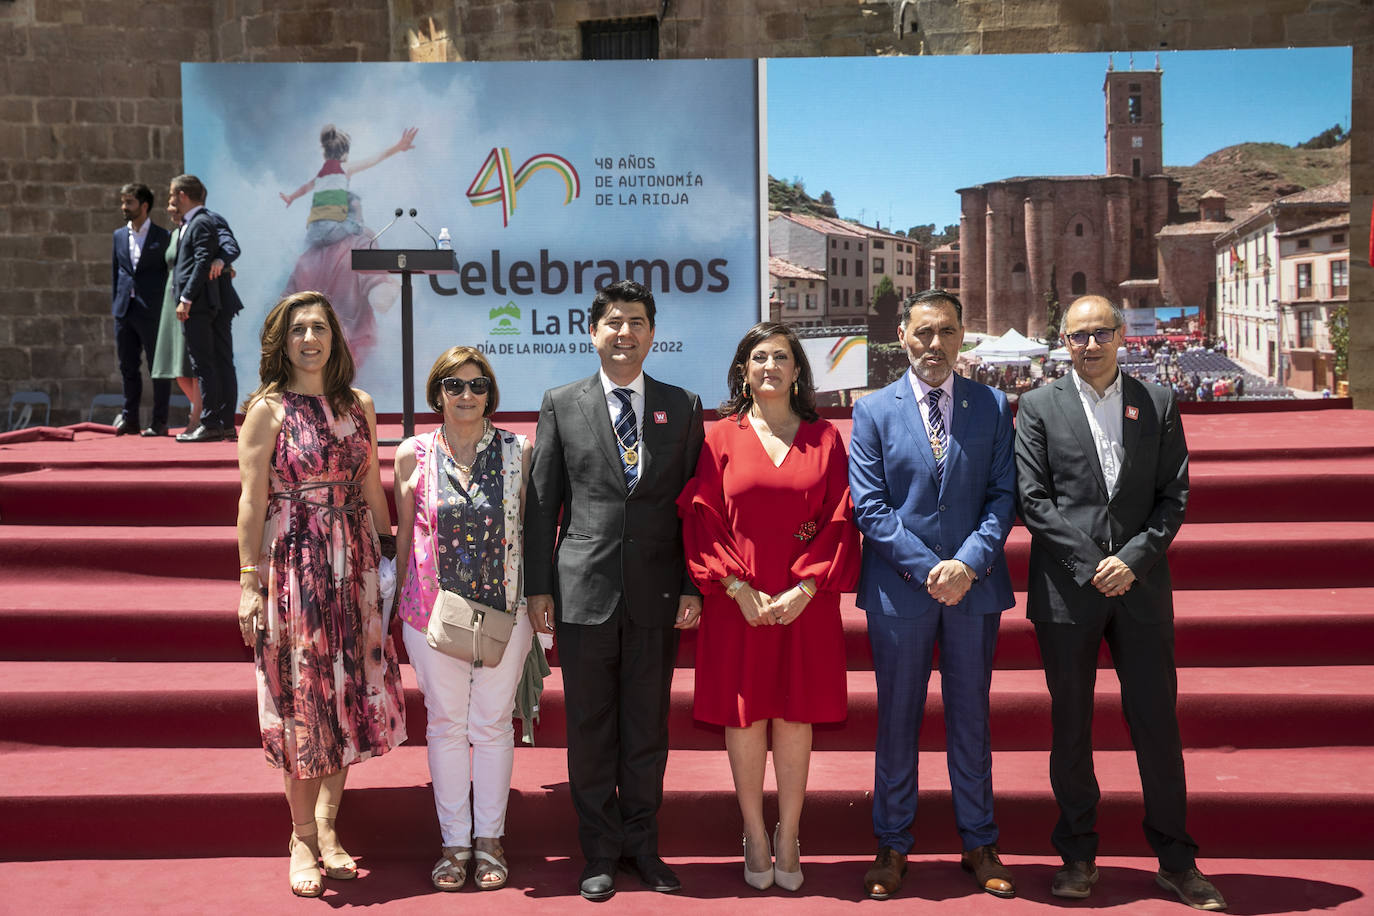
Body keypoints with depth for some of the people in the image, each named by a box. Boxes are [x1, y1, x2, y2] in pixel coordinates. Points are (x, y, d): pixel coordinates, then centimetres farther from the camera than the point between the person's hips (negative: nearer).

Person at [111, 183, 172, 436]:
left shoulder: (163, 236, -2)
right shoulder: (119, 235, 13)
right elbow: (116, 271, 16)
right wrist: (115, 305, 9)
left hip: (152, 311, -5)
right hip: (124, 309, 5)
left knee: (158, 367, 0)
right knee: (128, 366, 11)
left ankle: (159, 422, 6)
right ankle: (130, 418, 20)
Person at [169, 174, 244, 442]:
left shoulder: (201, 223, -9)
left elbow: (203, 263, -17)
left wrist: (186, 299, -18)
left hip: (198, 304, -10)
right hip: (218, 304, 10)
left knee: (203, 365, -8)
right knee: (222, 362, 7)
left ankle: (210, 425, -7)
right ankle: (227, 424, 10)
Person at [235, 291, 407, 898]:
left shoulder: (358, 405, 8)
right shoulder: (267, 409, -4)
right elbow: (252, 499, -6)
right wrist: (249, 582, -10)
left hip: (353, 566, 4)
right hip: (293, 566, -4)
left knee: (351, 695, 7)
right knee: (302, 699, 3)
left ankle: (326, 826, 20)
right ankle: (302, 838, 16)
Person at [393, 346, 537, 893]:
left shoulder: (518, 452, 1)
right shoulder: (413, 454, 1)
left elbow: (532, 528, 5)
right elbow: (404, 534, 8)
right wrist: (399, 602, 9)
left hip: (503, 610, 0)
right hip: (433, 611, 0)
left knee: (493, 724, 8)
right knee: (446, 725, 8)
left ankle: (489, 839, 22)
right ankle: (454, 841, 21)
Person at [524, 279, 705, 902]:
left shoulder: (683, 407, 6)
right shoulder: (561, 405, 5)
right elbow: (542, 503, 5)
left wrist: (693, 587, -1)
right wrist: (538, 586, 0)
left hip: (659, 594, 1)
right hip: (584, 591, 0)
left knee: (647, 728, 10)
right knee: (589, 731, 6)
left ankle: (642, 845, 24)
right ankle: (601, 852, 19)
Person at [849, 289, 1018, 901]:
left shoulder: (992, 406, 5)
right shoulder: (873, 411, 1)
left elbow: (1003, 495, 1)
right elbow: (869, 506, -5)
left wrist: (969, 562, -14)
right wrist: (929, 568, -13)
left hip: (975, 586, 1)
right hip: (899, 590, -1)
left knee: (971, 718, 11)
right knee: (897, 720, 7)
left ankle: (979, 844, 22)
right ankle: (892, 845, 19)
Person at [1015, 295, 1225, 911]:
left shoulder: (1158, 404, 8)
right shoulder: (1041, 408, 3)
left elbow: (1174, 495, 4)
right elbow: (1032, 498, -3)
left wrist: (1134, 558, -10)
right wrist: (1092, 564, -10)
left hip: (1141, 586, 1)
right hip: (1066, 589, -1)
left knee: (1157, 721, 4)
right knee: (1071, 726, 7)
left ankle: (1176, 861, 16)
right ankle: (1078, 855, 20)